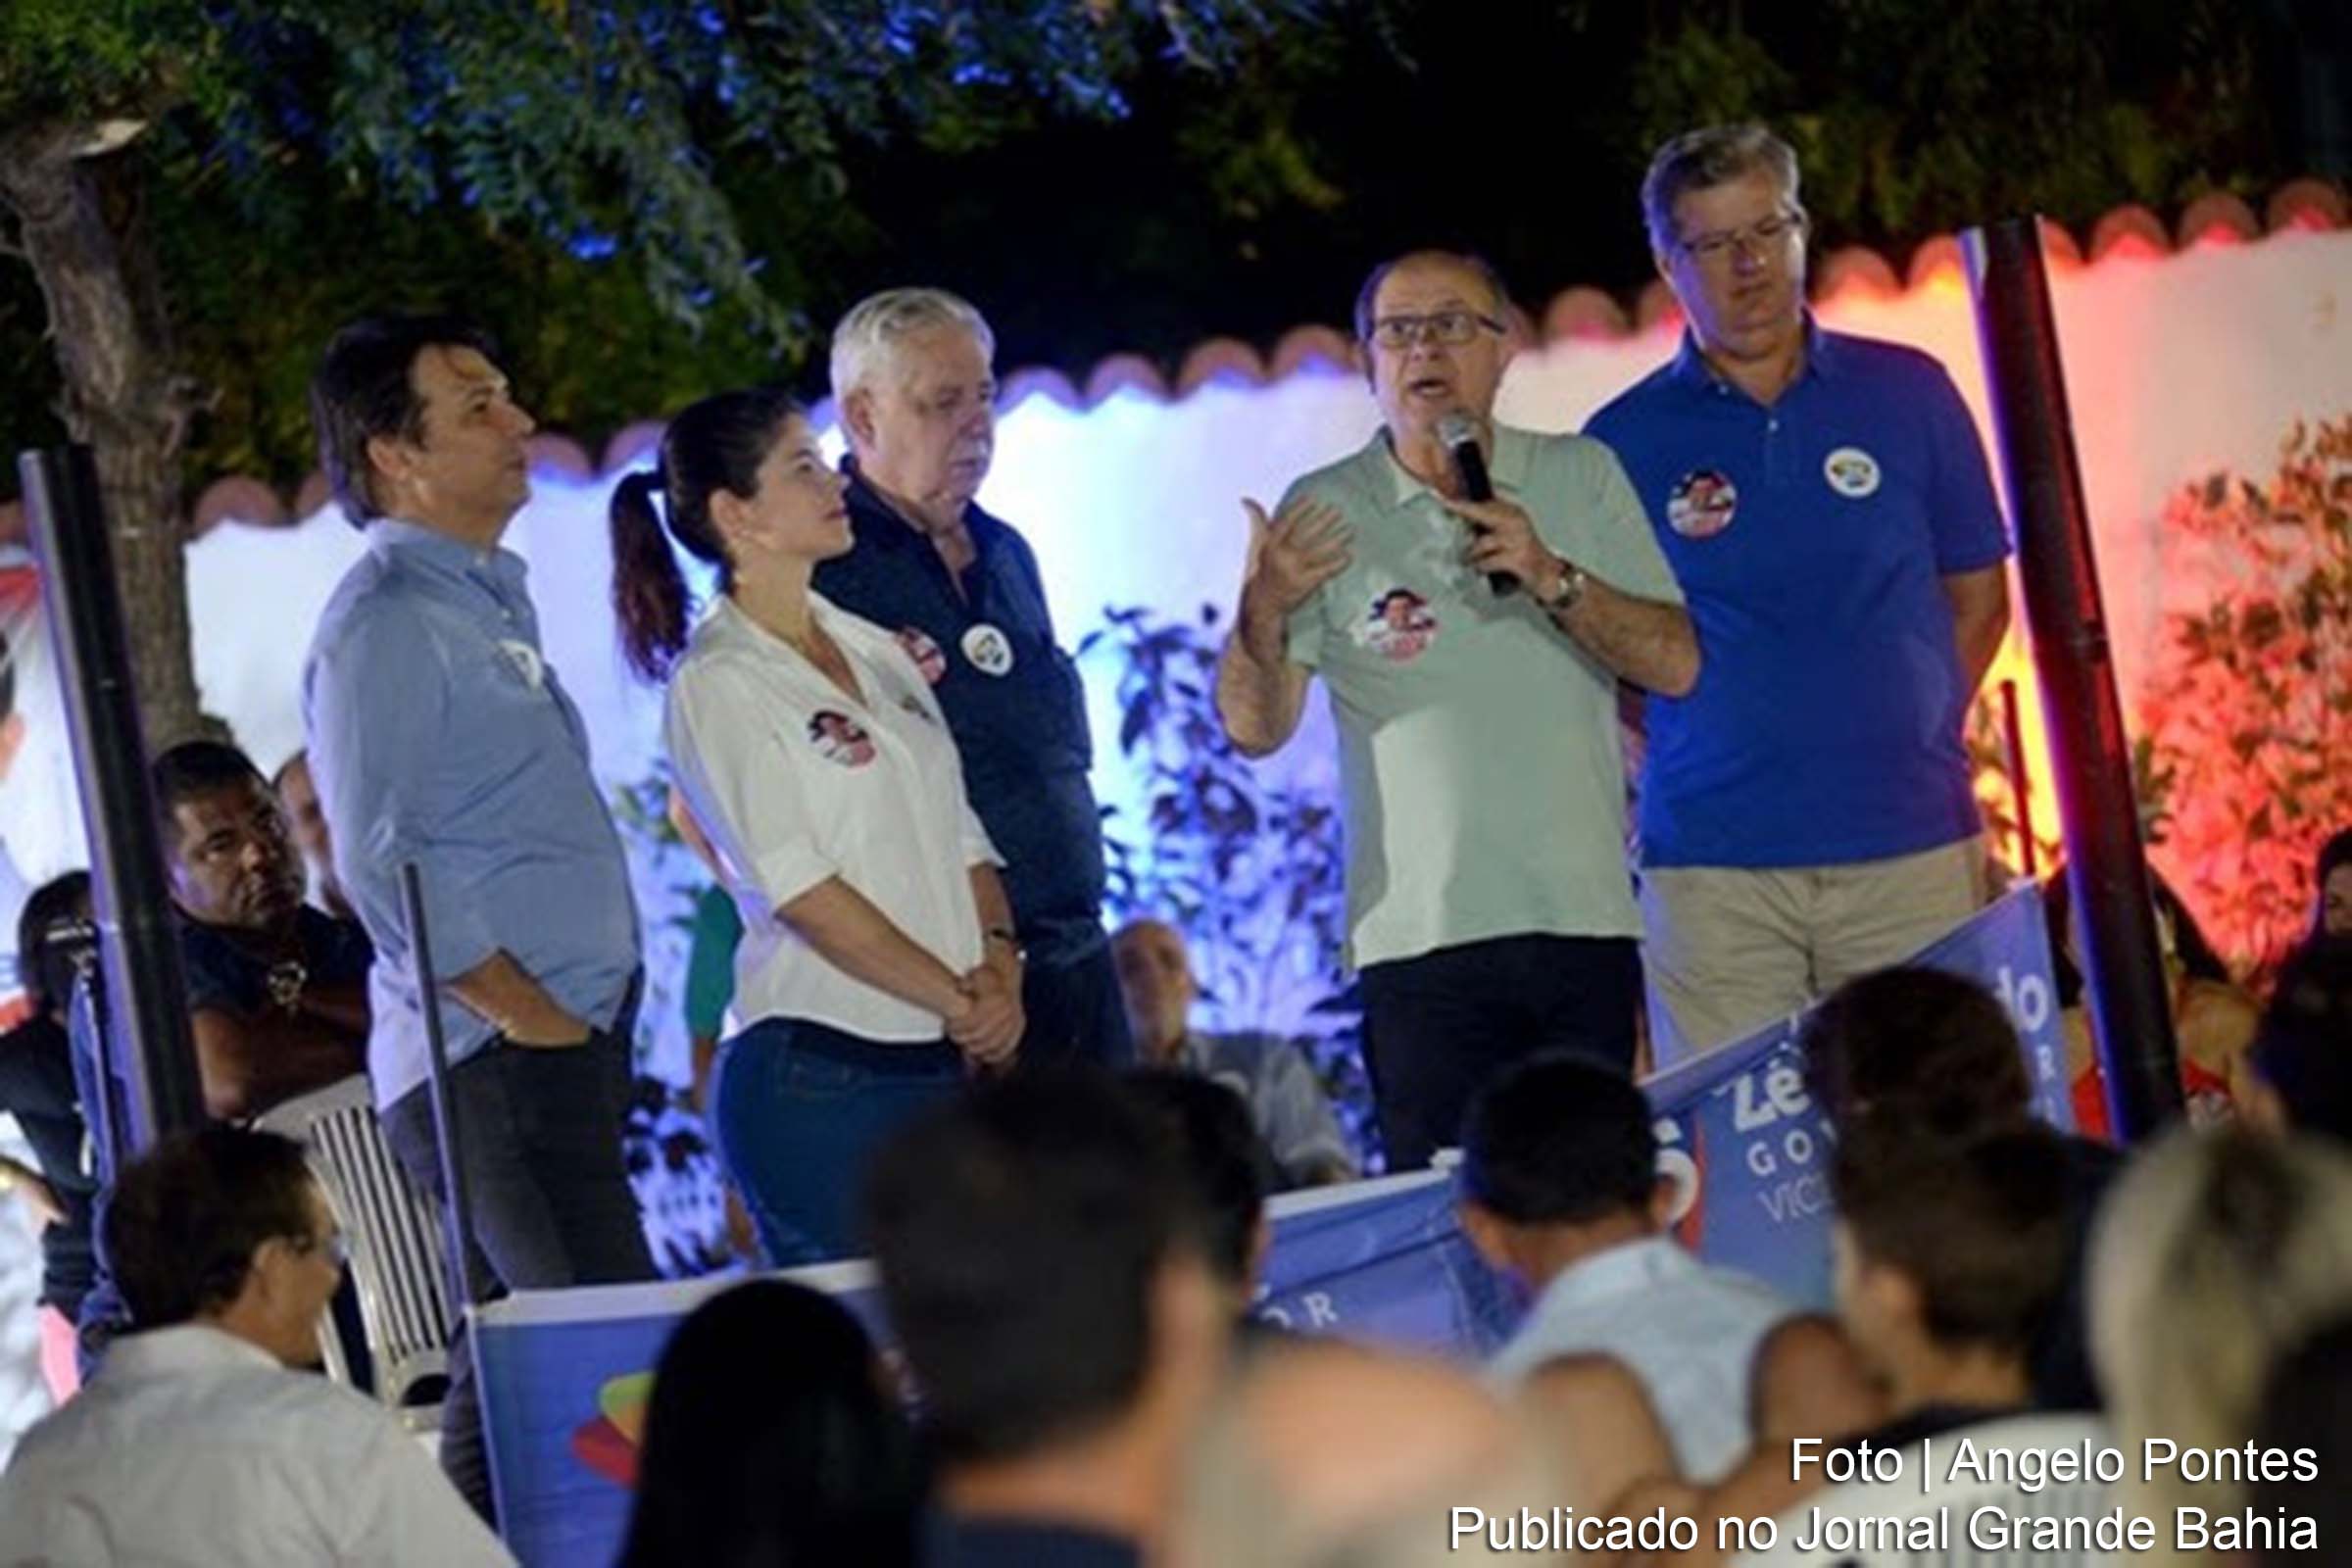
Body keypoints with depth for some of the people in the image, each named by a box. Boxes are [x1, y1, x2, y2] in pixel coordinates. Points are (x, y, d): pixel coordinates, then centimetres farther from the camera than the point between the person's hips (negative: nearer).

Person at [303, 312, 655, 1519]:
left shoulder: (488, 600, 18)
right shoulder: (385, 619, -12)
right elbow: (382, 863, -19)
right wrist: (529, 1009, -16)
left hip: (562, 1049, 10)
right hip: (493, 1062, -10)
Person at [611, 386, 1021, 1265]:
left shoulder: (875, 651, 16)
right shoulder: (717, 684, -7)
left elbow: (963, 839, 16)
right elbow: (804, 894, -14)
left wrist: (998, 965, -2)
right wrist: (960, 1002, -10)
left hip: (947, 1066, 7)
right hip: (821, 1082, -7)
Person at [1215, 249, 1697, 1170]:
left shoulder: (1582, 480, 9)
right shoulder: (1324, 514, 3)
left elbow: (1674, 664, 2)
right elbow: (1255, 729, -2)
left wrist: (1552, 578, -12)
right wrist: (1262, 612, -22)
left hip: (1585, 922, 2)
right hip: (1423, 943, -2)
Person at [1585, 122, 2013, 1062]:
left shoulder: (1908, 395, 9)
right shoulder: (1623, 443, 5)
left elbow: (1978, 595, 16)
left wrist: (1907, 745, 6)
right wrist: (1683, 763, -2)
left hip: (1909, 849, 1)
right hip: (1713, 866, -1)